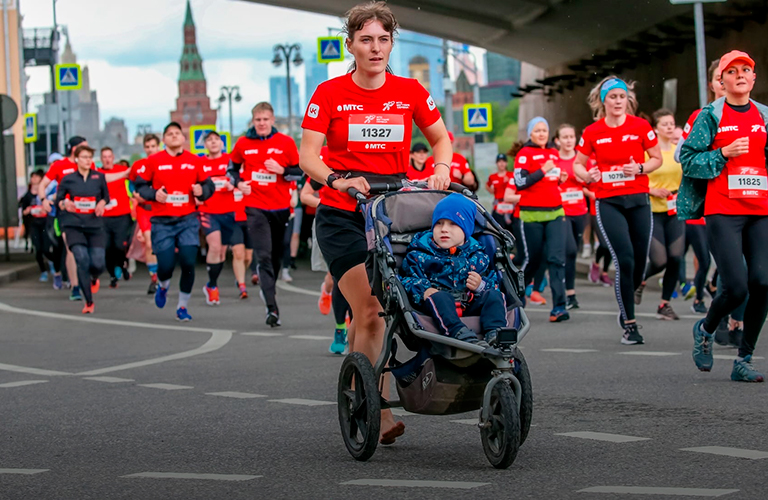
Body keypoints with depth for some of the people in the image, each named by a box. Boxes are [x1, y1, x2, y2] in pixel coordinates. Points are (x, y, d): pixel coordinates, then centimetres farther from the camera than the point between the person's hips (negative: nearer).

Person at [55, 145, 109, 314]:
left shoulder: (99, 177, 6)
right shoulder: (68, 179, 3)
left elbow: (106, 196, 18)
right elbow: (58, 199, 9)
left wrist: (102, 203, -4)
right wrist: (64, 204, -13)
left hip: (95, 225, 1)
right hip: (74, 225, -1)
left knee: (98, 264, -9)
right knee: (82, 260, -18)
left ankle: (94, 279, 32)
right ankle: (89, 302, -8)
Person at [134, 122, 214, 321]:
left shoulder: (194, 161, 6)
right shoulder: (153, 161, 1)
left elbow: (208, 185, 12)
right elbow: (140, 185, 6)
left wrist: (202, 191, -10)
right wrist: (154, 194, -12)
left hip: (188, 220, 1)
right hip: (162, 222, -1)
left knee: (188, 263, -9)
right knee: (165, 265, -4)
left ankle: (183, 307, 9)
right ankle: (162, 286, 35)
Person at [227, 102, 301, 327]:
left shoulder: (286, 143, 0)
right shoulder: (243, 144, 2)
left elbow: (300, 171, 4)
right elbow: (232, 168, 16)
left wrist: (282, 170, -15)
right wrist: (238, 183, -4)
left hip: (280, 207, 1)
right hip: (255, 207, -1)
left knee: (276, 256, 13)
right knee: (264, 256, -12)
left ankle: (269, 288, 37)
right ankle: (272, 309, -18)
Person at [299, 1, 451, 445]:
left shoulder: (410, 92, 4)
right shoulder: (330, 94, -3)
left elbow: (442, 139, 16)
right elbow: (308, 156, -7)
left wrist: (441, 169, -5)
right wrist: (338, 179, -25)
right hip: (343, 217, -2)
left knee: (372, 313, 5)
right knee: (370, 311, -13)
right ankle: (380, 414, -11)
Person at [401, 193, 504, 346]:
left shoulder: (476, 255, 19)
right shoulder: (420, 254, 12)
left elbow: (493, 280, 18)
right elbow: (408, 279, 3)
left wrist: (480, 285, -6)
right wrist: (423, 291, -18)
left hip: (470, 305, 3)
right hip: (437, 305, -3)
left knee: (493, 295, -18)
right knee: (440, 297, -35)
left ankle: (495, 332, -43)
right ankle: (461, 334, -59)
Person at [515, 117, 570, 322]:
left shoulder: (553, 153, 15)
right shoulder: (524, 154, -3)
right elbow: (520, 182, -14)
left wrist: (560, 178, 9)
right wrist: (543, 170, -19)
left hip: (555, 213, 4)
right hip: (532, 214, -4)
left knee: (557, 259, -9)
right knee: (533, 259, 4)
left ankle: (559, 307, -14)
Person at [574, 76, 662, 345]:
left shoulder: (641, 127, 1)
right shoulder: (592, 132, 1)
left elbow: (657, 159, 8)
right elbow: (578, 164, 10)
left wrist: (640, 168, -12)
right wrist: (587, 175, -12)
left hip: (638, 200, 2)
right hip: (608, 202, -2)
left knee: (639, 262, 4)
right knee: (625, 260, -14)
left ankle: (625, 310, 31)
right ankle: (629, 325, -6)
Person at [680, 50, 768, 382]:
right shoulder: (710, 115, 4)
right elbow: (688, 159, 0)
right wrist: (724, 153, -12)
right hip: (722, 211, -4)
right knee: (736, 286, -13)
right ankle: (704, 330, 20)